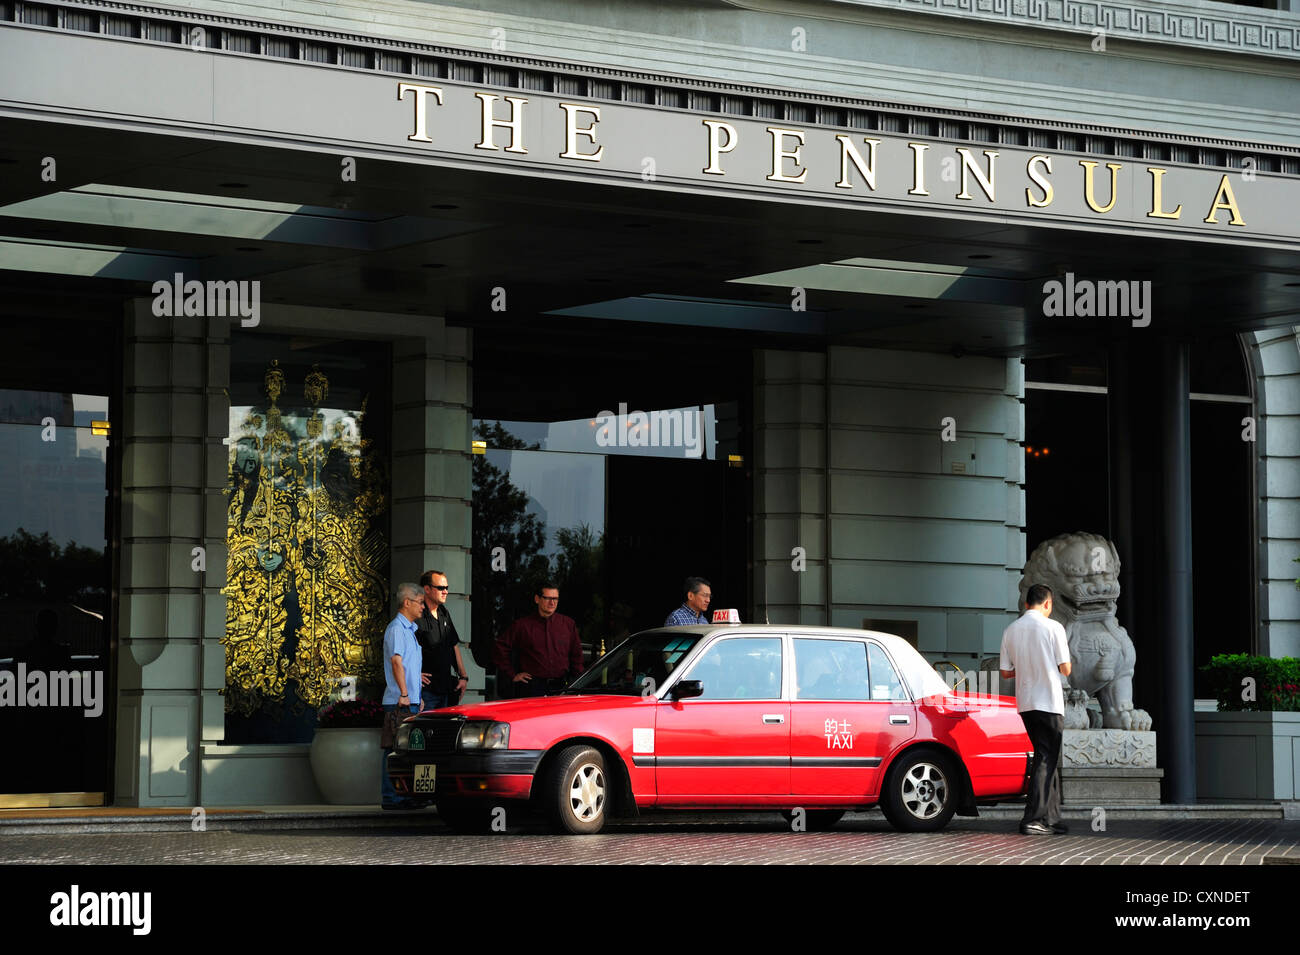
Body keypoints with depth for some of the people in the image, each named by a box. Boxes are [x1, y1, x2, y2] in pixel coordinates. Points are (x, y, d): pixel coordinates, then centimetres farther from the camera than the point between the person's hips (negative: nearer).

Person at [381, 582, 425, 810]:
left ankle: (404, 795, 15)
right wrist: (404, 694, -21)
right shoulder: (396, 628, -10)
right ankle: (392, 797, -8)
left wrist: (417, 697, 23)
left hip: (410, 700, 10)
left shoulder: (410, 629, 20)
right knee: (396, 749, -8)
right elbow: (397, 662, -17)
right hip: (399, 700, -10)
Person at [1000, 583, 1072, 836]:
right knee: (1046, 760, -3)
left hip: (1025, 703, 6)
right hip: (1049, 702, -6)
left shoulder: (1010, 631, 6)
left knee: (1048, 758, 15)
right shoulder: (1053, 628, -8)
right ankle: (1032, 820, -10)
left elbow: (1006, 672, 9)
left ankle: (1051, 818, 16)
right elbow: (1065, 670, -7)